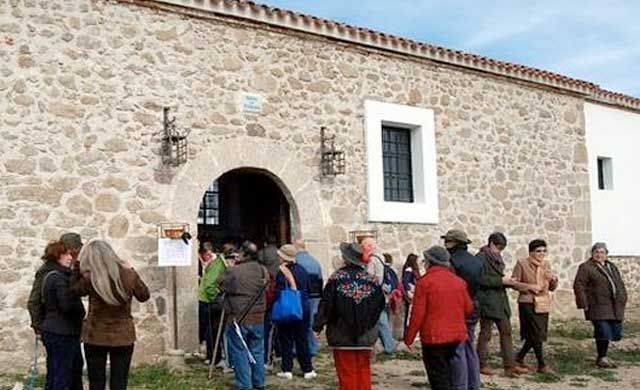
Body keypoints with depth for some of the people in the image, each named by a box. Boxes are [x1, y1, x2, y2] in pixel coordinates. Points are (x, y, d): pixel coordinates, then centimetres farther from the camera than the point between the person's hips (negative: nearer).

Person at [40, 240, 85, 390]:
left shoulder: (49, 275, 13)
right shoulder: (58, 278, -17)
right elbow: (67, 304, -24)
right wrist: (81, 310, -6)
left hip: (51, 331, 10)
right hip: (62, 334, -10)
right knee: (61, 378, -4)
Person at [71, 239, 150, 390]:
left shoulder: (90, 278, -15)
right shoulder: (129, 274, -9)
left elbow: (72, 290, 4)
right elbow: (144, 296, 6)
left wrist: (78, 268, 3)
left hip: (96, 337, -1)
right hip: (123, 337, 1)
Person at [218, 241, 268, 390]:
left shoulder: (233, 271, -17)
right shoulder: (262, 270, -3)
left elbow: (220, 284, -2)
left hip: (238, 319, -4)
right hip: (258, 318, 4)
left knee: (239, 351, 7)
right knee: (257, 351, 16)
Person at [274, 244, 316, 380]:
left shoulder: (282, 273, -15)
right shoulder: (302, 270, 5)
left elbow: (279, 293, -17)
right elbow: (308, 289, 13)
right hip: (303, 309, 6)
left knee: (286, 340, 5)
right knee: (302, 340, 12)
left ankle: (287, 370, 7)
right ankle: (307, 369, 14)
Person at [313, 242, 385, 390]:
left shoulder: (336, 278, -10)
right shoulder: (371, 279, 0)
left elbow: (326, 304, -9)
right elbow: (380, 303, 6)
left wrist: (318, 326, 1)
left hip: (342, 335, -3)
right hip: (366, 336, 3)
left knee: (347, 373, 3)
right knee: (364, 370, 12)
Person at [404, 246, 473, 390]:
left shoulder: (424, 282, -12)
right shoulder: (459, 282, 5)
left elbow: (417, 314, -13)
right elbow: (468, 309, 10)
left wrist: (409, 338, -4)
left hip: (434, 337, -5)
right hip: (457, 335, 6)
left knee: (438, 378, 0)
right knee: (447, 374, 19)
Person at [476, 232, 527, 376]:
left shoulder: (497, 258, 16)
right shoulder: (481, 258, -11)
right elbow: (481, 279, -20)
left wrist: (507, 281, 3)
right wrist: (501, 280, -19)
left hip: (500, 301, 8)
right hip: (487, 302, -8)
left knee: (506, 332, 5)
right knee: (485, 333, 0)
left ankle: (510, 365, 8)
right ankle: (481, 364, 11)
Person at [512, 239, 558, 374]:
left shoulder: (546, 264, 12)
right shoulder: (522, 264, -5)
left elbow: (552, 288, 15)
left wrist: (553, 279, -6)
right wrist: (529, 286, -17)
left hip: (543, 304, 6)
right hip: (528, 303, -6)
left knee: (535, 336, 10)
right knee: (536, 334, -7)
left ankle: (519, 358, 26)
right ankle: (542, 365, 3)